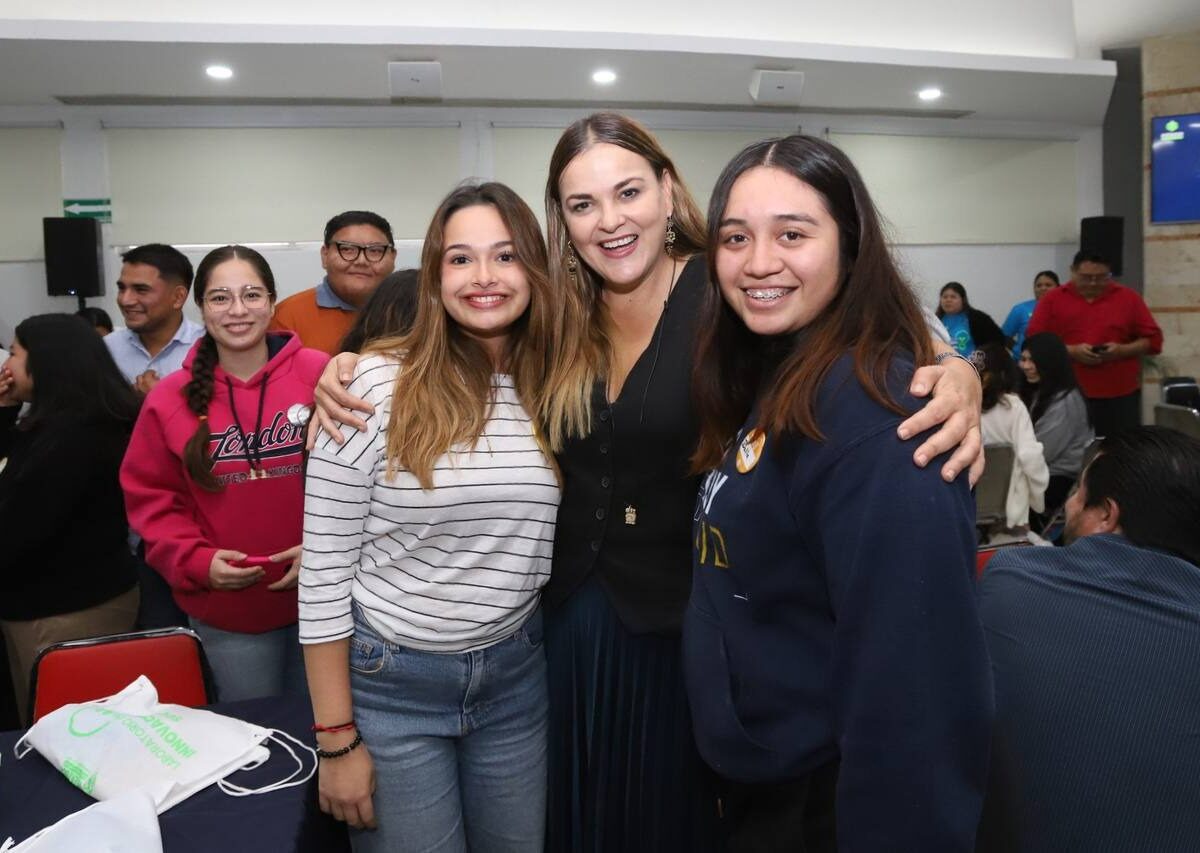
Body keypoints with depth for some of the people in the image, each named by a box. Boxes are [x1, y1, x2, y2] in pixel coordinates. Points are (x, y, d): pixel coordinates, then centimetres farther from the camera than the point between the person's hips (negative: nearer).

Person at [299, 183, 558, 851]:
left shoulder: (553, 387, -3)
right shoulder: (376, 386, -15)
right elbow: (324, 566, -11)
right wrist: (336, 737, -8)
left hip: (517, 675, 4)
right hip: (389, 681, -3)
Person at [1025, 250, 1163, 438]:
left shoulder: (1128, 297, 8)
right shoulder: (1052, 299, 5)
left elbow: (1153, 340, 8)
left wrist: (1122, 350, -11)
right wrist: (1070, 351, -14)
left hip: (1120, 395, 1)